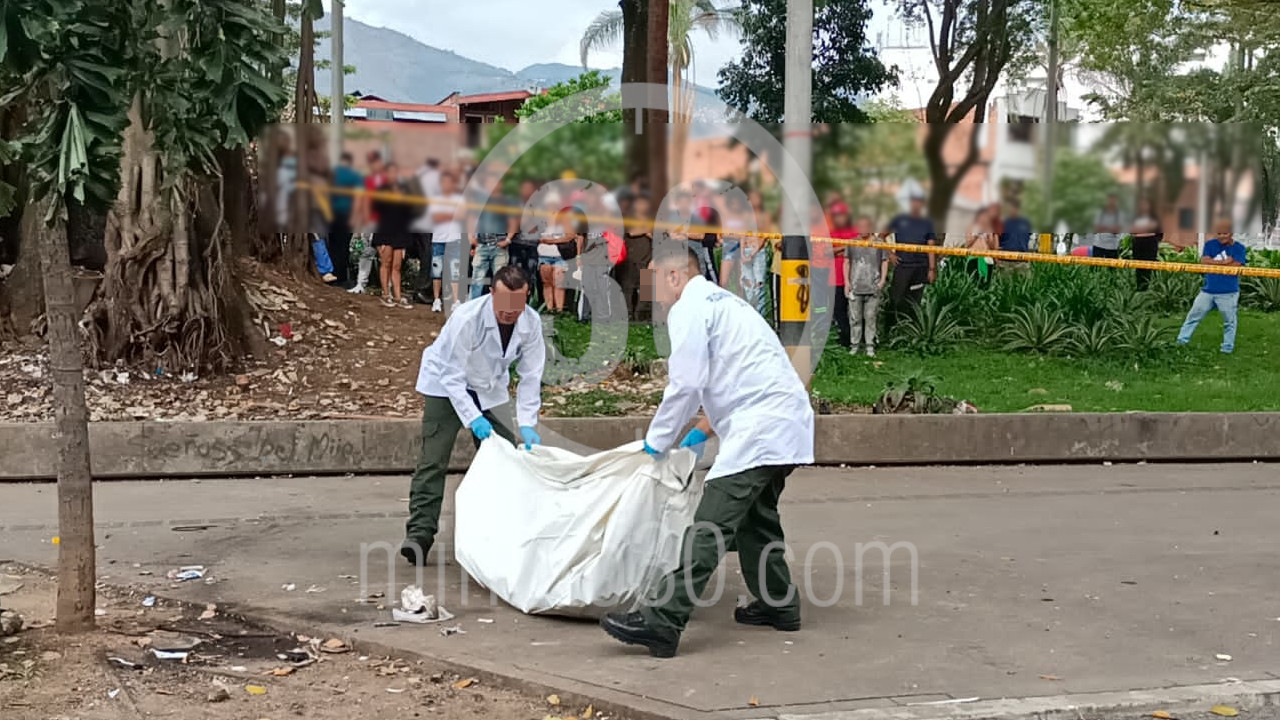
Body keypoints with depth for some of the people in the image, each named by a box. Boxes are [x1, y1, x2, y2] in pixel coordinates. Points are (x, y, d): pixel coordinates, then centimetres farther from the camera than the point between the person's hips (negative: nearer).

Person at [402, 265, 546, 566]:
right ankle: (420, 534, -16)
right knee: (433, 460, -14)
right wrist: (472, 418, -39)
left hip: (490, 388, 5)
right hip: (446, 384, -5)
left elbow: (530, 377, -13)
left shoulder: (531, 323, -19)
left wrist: (527, 424, -23)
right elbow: (452, 376, -29)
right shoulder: (467, 318, -34)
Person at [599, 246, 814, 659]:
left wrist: (656, 442, -1)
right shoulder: (723, 301, 27)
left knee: (712, 525, -16)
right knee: (756, 516, 24)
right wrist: (703, 431, 30)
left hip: (759, 428, -10)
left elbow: (685, 385, -12)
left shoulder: (689, 308, -5)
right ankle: (779, 605, 34)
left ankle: (662, 622, -20)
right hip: (784, 421, 10)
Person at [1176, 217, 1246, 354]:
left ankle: (1228, 347, 18)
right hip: (1208, 290, 3)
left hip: (1229, 293, -3)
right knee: (1194, 315, 8)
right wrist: (1224, 262, -17)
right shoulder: (1210, 245, 3)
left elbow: (1237, 268, -17)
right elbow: (1204, 261, -11)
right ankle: (1182, 340, 17)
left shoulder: (1239, 249, -4)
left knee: (1229, 321, 6)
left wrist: (1214, 263, -12)